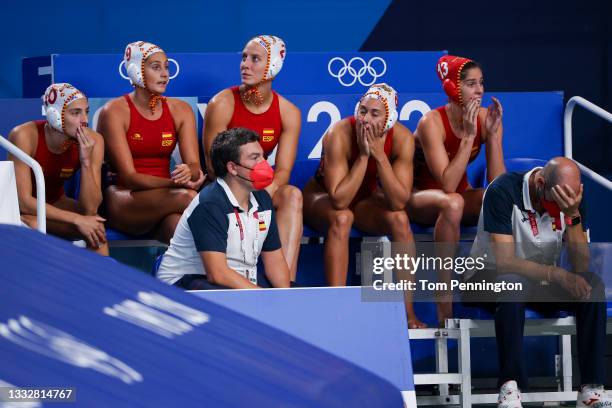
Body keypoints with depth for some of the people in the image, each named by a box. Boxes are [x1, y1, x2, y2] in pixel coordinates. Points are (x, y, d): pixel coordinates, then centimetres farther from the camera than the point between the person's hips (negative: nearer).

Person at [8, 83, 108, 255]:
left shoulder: (92, 141, -17)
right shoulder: (25, 136, -27)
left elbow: (90, 209, -20)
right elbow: (23, 202, -27)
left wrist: (86, 162, -33)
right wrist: (77, 219, -31)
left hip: (54, 204, 3)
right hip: (18, 209, -3)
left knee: (95, 227, -27)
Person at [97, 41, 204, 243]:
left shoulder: (180, 110, 9)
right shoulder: (115, 112, -5)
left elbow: (195, 165, 1)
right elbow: (128, 177, -12)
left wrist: (188, 172, -26)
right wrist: (175, 183, -28)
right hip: (123, 202, -3)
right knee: (186, 197, -34)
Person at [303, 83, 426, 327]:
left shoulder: (402, 138, -21)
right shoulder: (339, 134, -30)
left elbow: (399, 202, -27)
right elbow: (339, 200, -34)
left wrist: (379, 154, -35)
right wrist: (364, 154, -37)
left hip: (366, 199, 3)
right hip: (323, 197, -3)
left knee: (399, 219, -26)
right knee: (342, 218, -36)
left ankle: (408, 312, -19)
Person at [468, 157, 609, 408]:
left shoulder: (573, 199, -8)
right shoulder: (504, 192, -22)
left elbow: (580, 267, -15)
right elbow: (504, 262, -28)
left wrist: (572, 216, -28)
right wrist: (557, 274, -35)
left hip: (543, 283, 5)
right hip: (489, 279, -5)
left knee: (592, 285, -23)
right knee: (513, 283, -39)